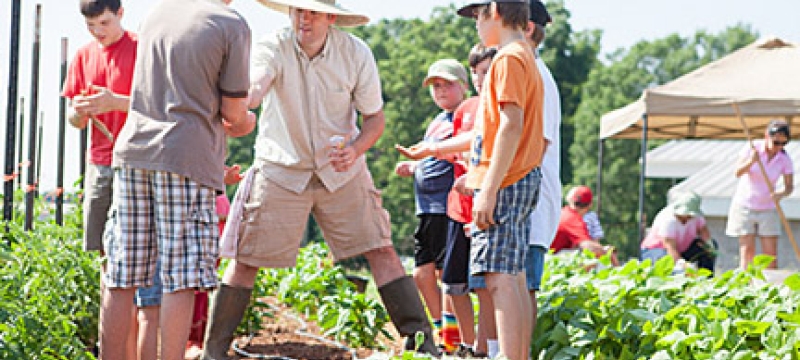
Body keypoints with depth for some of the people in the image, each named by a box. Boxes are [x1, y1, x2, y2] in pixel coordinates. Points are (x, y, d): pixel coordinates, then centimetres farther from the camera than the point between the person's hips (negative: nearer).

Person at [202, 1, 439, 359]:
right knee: (246, 258, -3)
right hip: (281, 168, -1)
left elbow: (375, 117, -2)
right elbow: (251, 89, -37)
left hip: (341, 169, 1)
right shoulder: (273, 48, -17)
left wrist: (355, 150, -22)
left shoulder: (356, 53, -11)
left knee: (380, 249, -7)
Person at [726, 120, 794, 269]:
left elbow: (789, 186, -6)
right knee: (747, 250, -10)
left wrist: (781, 194, -28)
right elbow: (738, 172, -23)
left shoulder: (785, 160, -6)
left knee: (771, 253, -4)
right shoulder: (753, 149, -11)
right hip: (745, 205, -2)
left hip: (768, 208, 2)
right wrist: (751, 161, -43)